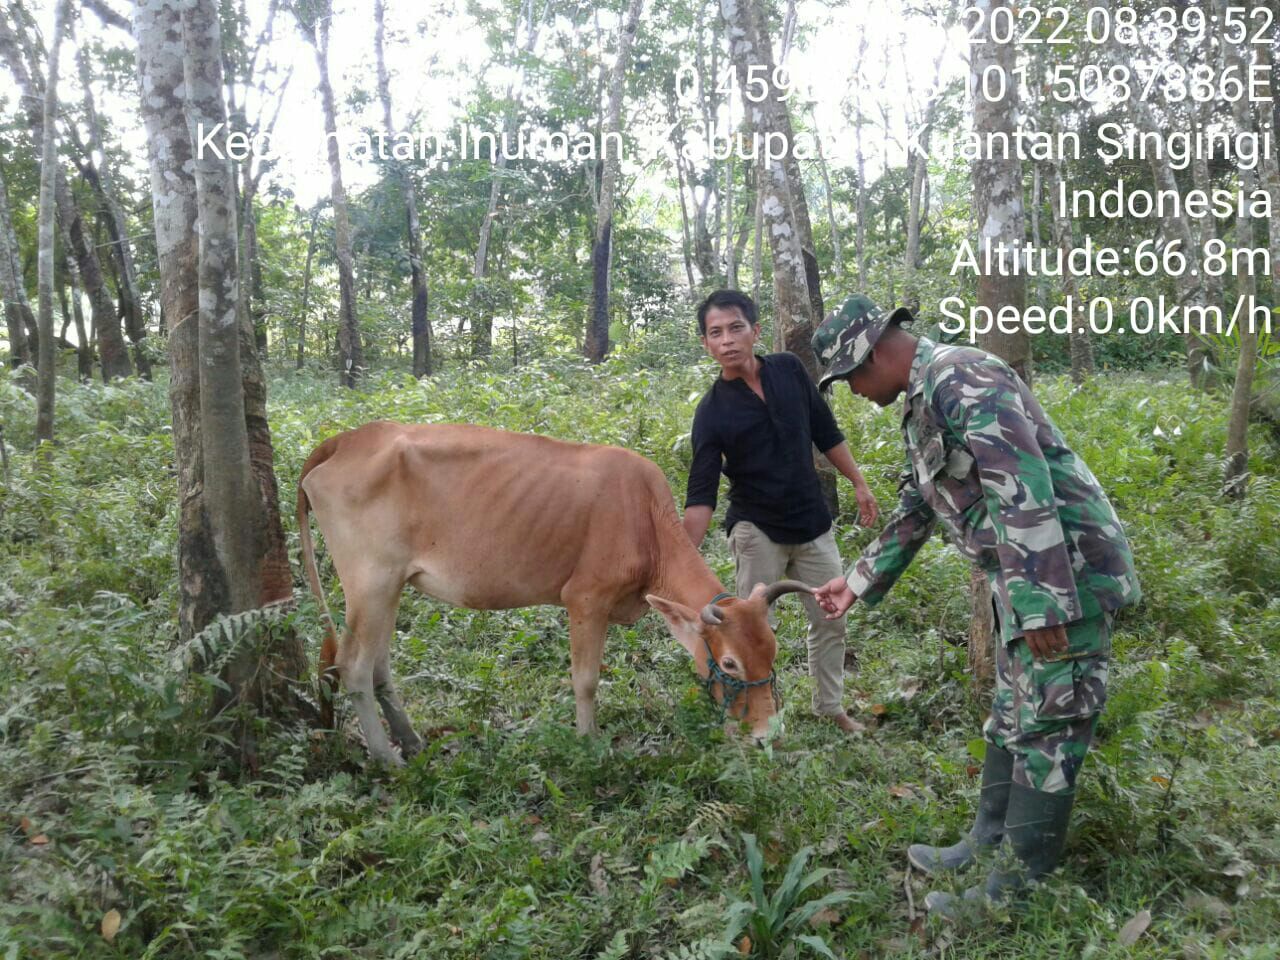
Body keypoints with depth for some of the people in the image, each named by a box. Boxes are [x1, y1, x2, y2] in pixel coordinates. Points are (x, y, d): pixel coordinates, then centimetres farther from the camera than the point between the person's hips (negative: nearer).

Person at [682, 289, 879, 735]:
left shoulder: (789, 370, -6)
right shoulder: (712, 411, -16)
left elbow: (826, 432, 7)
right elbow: (701, 493, -21)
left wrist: (859, 484, 9)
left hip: (812, 523, 4)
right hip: (756, 530, -4)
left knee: (831, 621, 13)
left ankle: (830, 708, 31)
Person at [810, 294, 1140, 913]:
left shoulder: (960, 378, -18)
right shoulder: (922, 404, 15)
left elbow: (1025, 493, -26)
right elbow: (913, 513, 24)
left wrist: (1042, 605, -27)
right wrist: (857, 583, 26)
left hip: (1066, 572, -10)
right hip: (1029, 581, 10)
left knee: (1048, 728, 0)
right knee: (1012, 717, 18)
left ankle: (1017, 888, 11)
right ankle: (987, 844, 31)